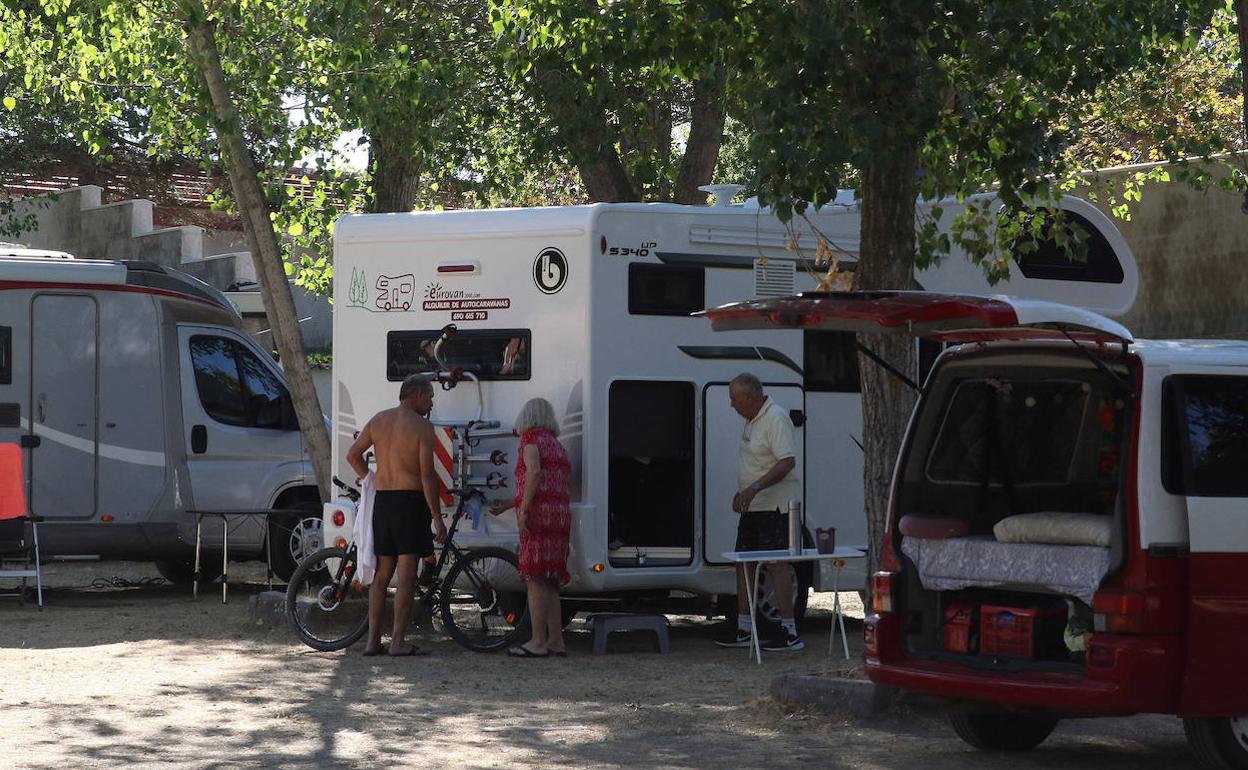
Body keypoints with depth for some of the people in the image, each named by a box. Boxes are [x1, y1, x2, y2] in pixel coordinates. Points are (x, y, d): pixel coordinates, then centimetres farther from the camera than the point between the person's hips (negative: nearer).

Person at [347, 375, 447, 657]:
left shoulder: (378, 420, 9)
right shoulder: (422, 426, -9)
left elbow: (352, 455, 13)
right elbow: (427, 475, -12)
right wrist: (437, 517, -9)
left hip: (382, 500, 6)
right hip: (411, 500, -6)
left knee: (381, 573, 11)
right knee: (406, 575, -3)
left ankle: (373, 640, 8)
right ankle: (398, 642, -6)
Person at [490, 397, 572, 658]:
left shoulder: (531, 439, -1)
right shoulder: (557, 445, 24)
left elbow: (535, 472, -18)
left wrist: (523, 510, -21)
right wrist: (508, 505, 35)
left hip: (539, 514, -8)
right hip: (561, 513, 8)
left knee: (535, 578, -8)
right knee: (550, 581, 11)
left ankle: (538, 642, -11)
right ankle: (556, 640, 10)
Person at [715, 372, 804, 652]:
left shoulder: (776, 419, -17)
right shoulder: (753, 419, 13)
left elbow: (787, 461, -25)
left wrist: (755, 488, -30)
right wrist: (743, 492, 22)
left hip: (774, 506, -10)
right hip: (753, 506, 10)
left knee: (776, 564, -11)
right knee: (743, 563, 11)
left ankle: (790, 633, -9)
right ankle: (743, 631, 17)